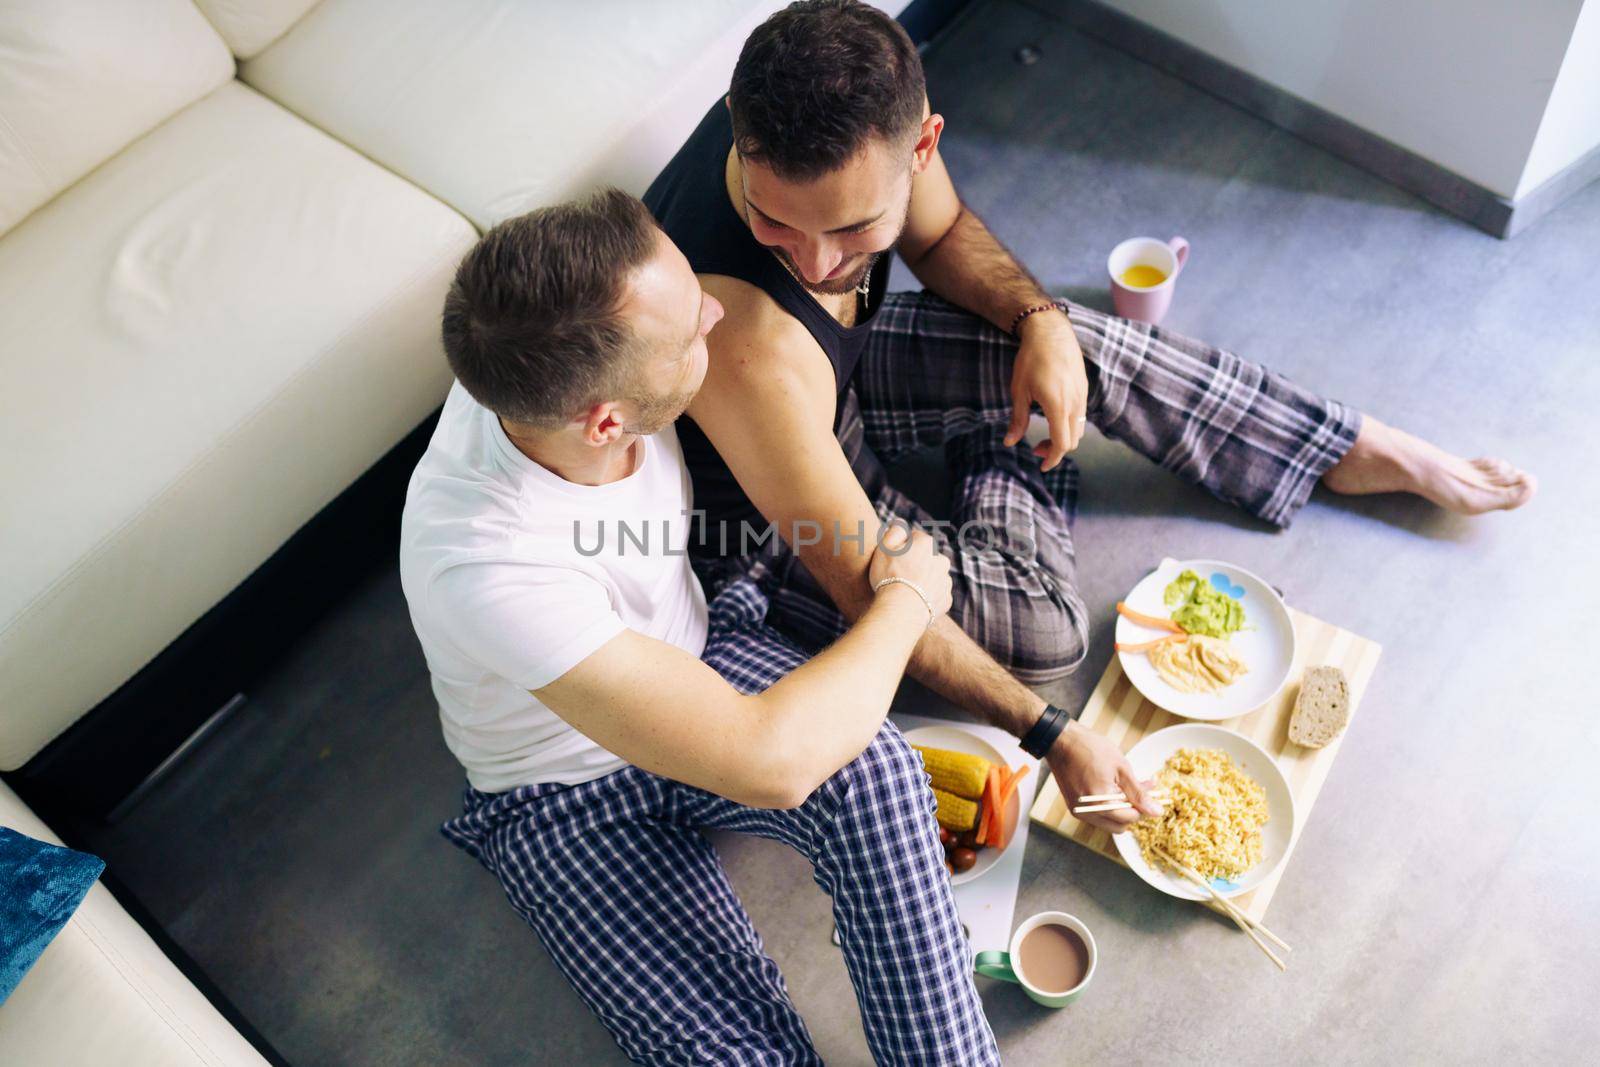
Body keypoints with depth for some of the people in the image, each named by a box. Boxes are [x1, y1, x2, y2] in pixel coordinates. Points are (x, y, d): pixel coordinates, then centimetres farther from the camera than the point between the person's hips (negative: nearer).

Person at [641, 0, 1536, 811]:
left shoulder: (870, 114, -24)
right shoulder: (748, 349, -44)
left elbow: (943, 234, 0)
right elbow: (866, 588, -35)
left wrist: (1039, 320, -19)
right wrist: (1051, 736, -28)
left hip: (850, 364, 6)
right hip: (766, 529, -6)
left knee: (1095, 348, -6)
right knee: (1045, 627, -19)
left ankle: (1364, 452, 16)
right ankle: (1005, 460, 14)